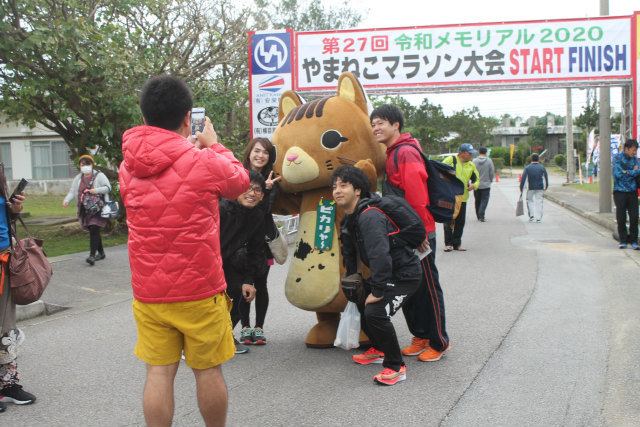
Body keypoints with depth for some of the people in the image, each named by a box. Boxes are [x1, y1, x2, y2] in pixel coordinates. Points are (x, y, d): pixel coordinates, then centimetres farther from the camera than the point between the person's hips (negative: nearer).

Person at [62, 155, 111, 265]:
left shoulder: (99, 176, 0)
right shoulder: (78, 178, 14)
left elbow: (108, 187, -5)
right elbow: (72, 191, 9)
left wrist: (96, 190, -20)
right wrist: (67, 200, -11)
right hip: (84, 210, 5)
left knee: (94, 230, -17)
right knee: (93, 232, 11)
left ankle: (92, 255, -21)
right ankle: (101, 252, 26)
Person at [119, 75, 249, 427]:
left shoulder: (129, 166, 2)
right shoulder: (203, 162, -14)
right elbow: (240, 181, 6)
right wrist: (213, 145, 19)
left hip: (147, 291, 4)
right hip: (199, 291, -4)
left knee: (158, 372, 8)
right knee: (208, 370, 11)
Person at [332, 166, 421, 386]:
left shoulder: (369, 216, -27)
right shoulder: (349, 218, 6)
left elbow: (380, 255, -35)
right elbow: (349, 252, 21)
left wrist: (378, 291, -29)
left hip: (405, 275, -11)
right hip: (385, 274, 11)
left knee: (375, 312, -26)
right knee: (357, 300, 20)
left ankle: (396, 367, -9)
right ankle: (379, 350, 37)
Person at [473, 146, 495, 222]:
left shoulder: (474, 161, -4)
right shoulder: (489, 161, -6)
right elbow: (492, 173, -3)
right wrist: (490, 180, 14)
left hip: (476, 185, 2)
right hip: (486, 185, -2)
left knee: (477, 201, 13)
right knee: (484, 200, 0)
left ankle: (478, 216, 20)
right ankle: (481, 216, -14)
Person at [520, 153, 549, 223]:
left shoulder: (527, 167, -7)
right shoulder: (542, 167, -1)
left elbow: (523, 178, -11)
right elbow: (546, 177, 6)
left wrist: (521, 188, -7)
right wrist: (546, 186, 21)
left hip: (531, 188, -1)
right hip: (540, 187, 1)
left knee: (530, 201, 16)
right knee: (538, 202, 5)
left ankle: (531, 216, 5)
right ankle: (538, 218, 1)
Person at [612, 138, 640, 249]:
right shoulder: (617, 158, -3)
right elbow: (618, 174, -13)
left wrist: (627, 172, -13)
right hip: (620, 191, -3)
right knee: (621, 218, 0)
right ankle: (623, 241, 11)